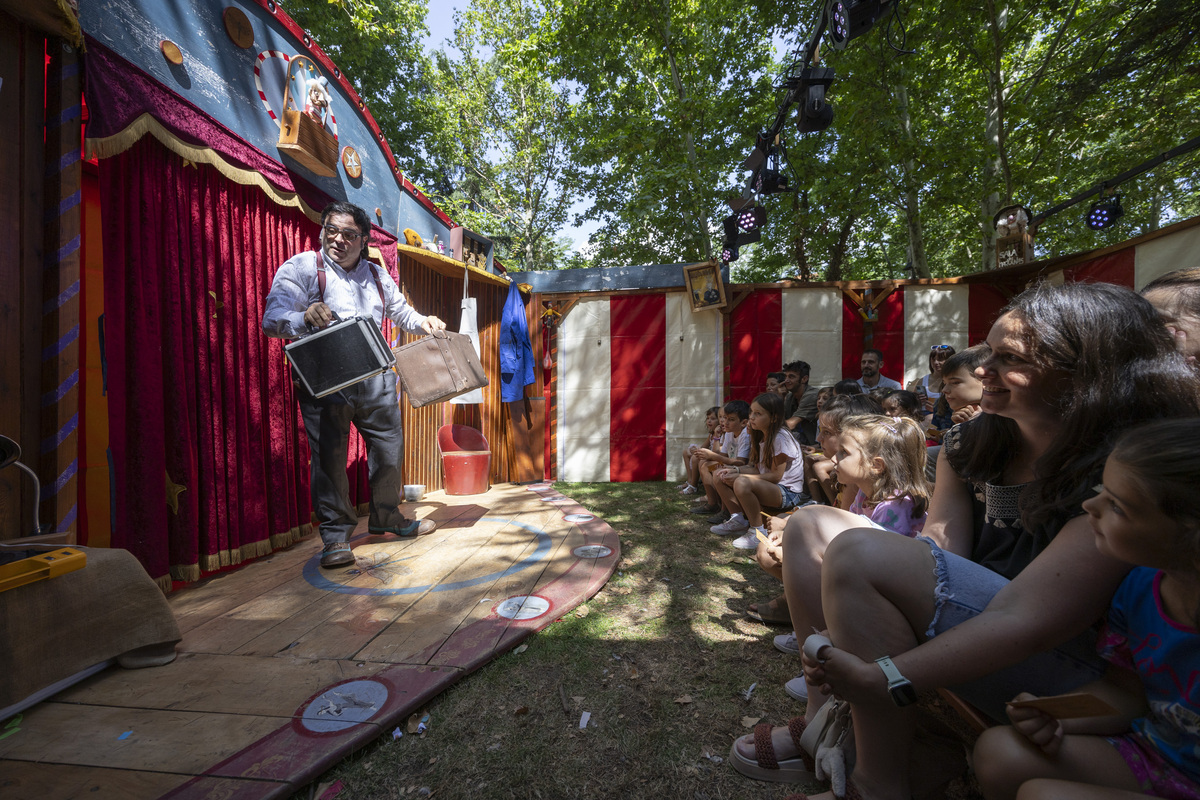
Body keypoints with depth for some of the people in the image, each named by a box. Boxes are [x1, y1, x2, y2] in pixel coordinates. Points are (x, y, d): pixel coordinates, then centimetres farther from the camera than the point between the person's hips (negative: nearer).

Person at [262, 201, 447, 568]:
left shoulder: (376, 275, 17)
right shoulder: (302, 267, 1)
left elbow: (401, 311, 27)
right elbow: (272, 317, -9)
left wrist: (423, 322, 4)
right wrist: (305, 317, -31)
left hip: (374, 377, 5)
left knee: (390, 445, 9)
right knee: (329, 455, -5)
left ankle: (386, 517, 28)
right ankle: (336, 535, 10)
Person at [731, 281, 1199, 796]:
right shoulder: (971, 444, 0)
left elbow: (1026, 620, -28)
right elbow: (937, 552, -8)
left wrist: (881, 679, -31)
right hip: (966, 622, 7)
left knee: (860, 555, -30)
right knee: (810, 525, -3)